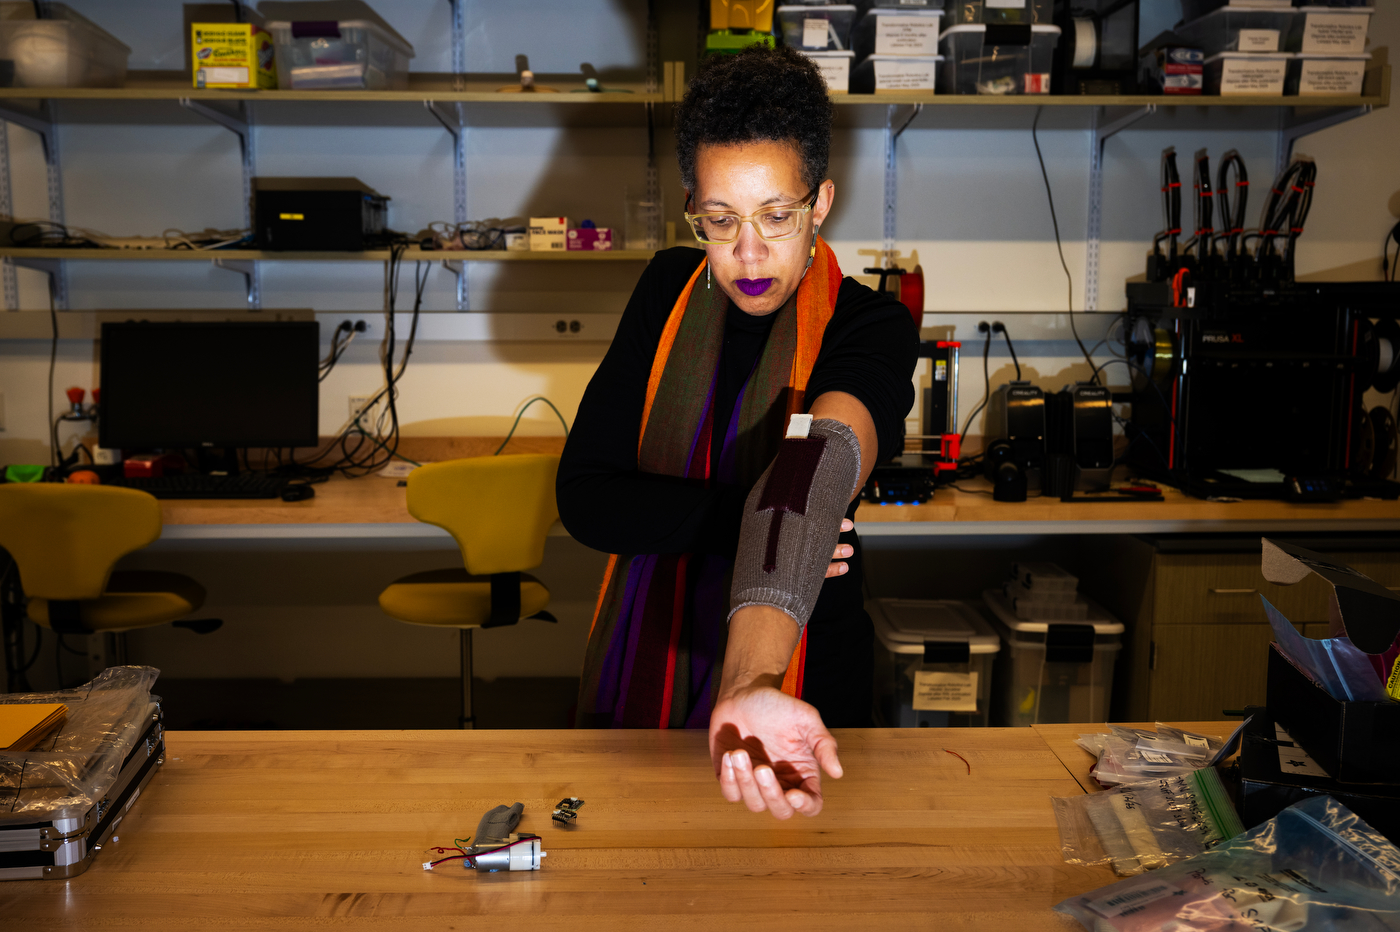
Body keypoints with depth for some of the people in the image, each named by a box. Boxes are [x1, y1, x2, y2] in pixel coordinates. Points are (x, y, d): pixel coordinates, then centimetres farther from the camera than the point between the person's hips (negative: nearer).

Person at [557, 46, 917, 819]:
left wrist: (753, 684, -55)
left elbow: (816, 469, -39)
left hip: (796, 678, -3)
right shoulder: (670, 287, -5)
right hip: (643, 662, 3)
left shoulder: (871, 327, -16)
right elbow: (583, 497, -9)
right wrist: (740, 519, -25)